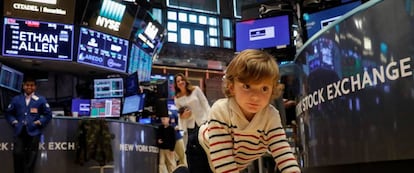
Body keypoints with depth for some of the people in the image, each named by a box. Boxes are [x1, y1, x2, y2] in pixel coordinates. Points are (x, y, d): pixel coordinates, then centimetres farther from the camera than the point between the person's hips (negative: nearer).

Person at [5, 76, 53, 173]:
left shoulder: (41, 100, 7)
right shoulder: (16, 99, 12)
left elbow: (48, 114, 8)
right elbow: (8, 113, 18)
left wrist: (39, 122, -3)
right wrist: (14, 122, 3)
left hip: (33, 132, -1)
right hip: (19, 132, 1)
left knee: (31, 157, 2)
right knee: (17, 153, -12)